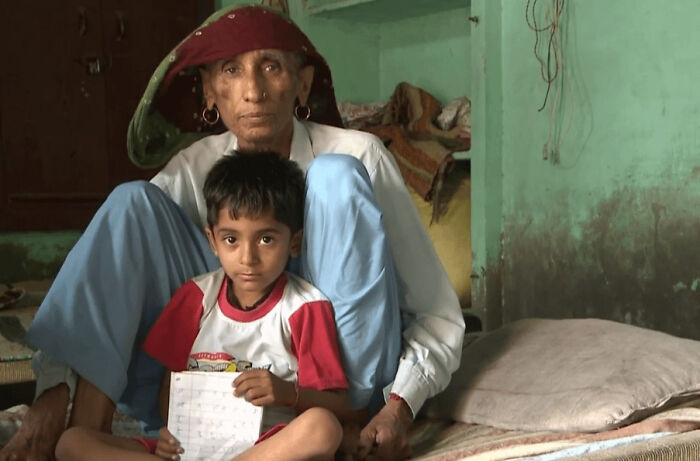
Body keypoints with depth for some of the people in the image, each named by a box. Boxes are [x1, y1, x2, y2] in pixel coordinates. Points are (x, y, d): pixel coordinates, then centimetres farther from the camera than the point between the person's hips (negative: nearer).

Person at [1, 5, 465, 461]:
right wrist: (54, 392, -28)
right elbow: (98, 288, -10)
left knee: (336, 175, -23)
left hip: (344, 378, -2)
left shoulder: (357, 156, -11)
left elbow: (438, 314, -10)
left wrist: (399, 406, -28)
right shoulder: (196, 168, -3)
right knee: (134, 202, -15)